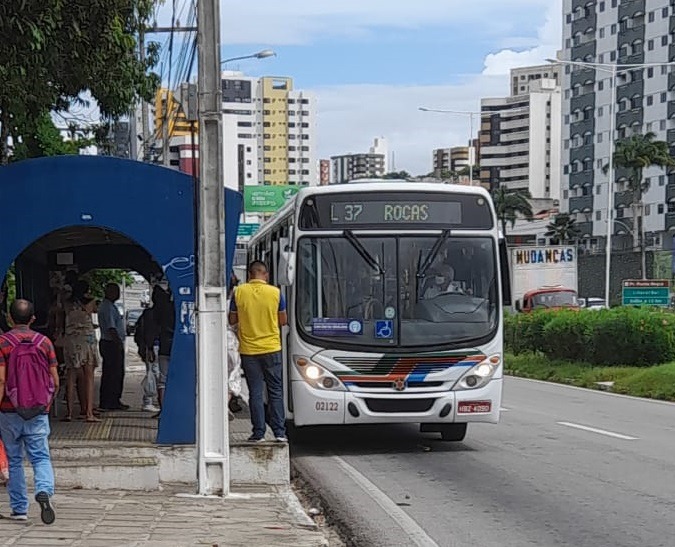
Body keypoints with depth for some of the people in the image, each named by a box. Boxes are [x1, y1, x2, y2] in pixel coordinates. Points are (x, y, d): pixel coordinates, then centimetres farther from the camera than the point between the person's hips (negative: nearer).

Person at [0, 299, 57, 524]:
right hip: (38, 413, 1)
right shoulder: (44, 342, 3)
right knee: (41, 457, 3)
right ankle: (44, 491, -24)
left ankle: (19, 508, 14)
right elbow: (55, 381, 3)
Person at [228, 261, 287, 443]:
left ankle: (258, 433, 4)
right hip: (271, 348, 0)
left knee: (255, 392, 5)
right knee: (275, 391, 8)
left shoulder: (239, 292, -4)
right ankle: (279, 432, 4)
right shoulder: (275, 292, -4)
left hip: (248, 350, 0)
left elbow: (232, 320, 3)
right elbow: (283, 320, 4)